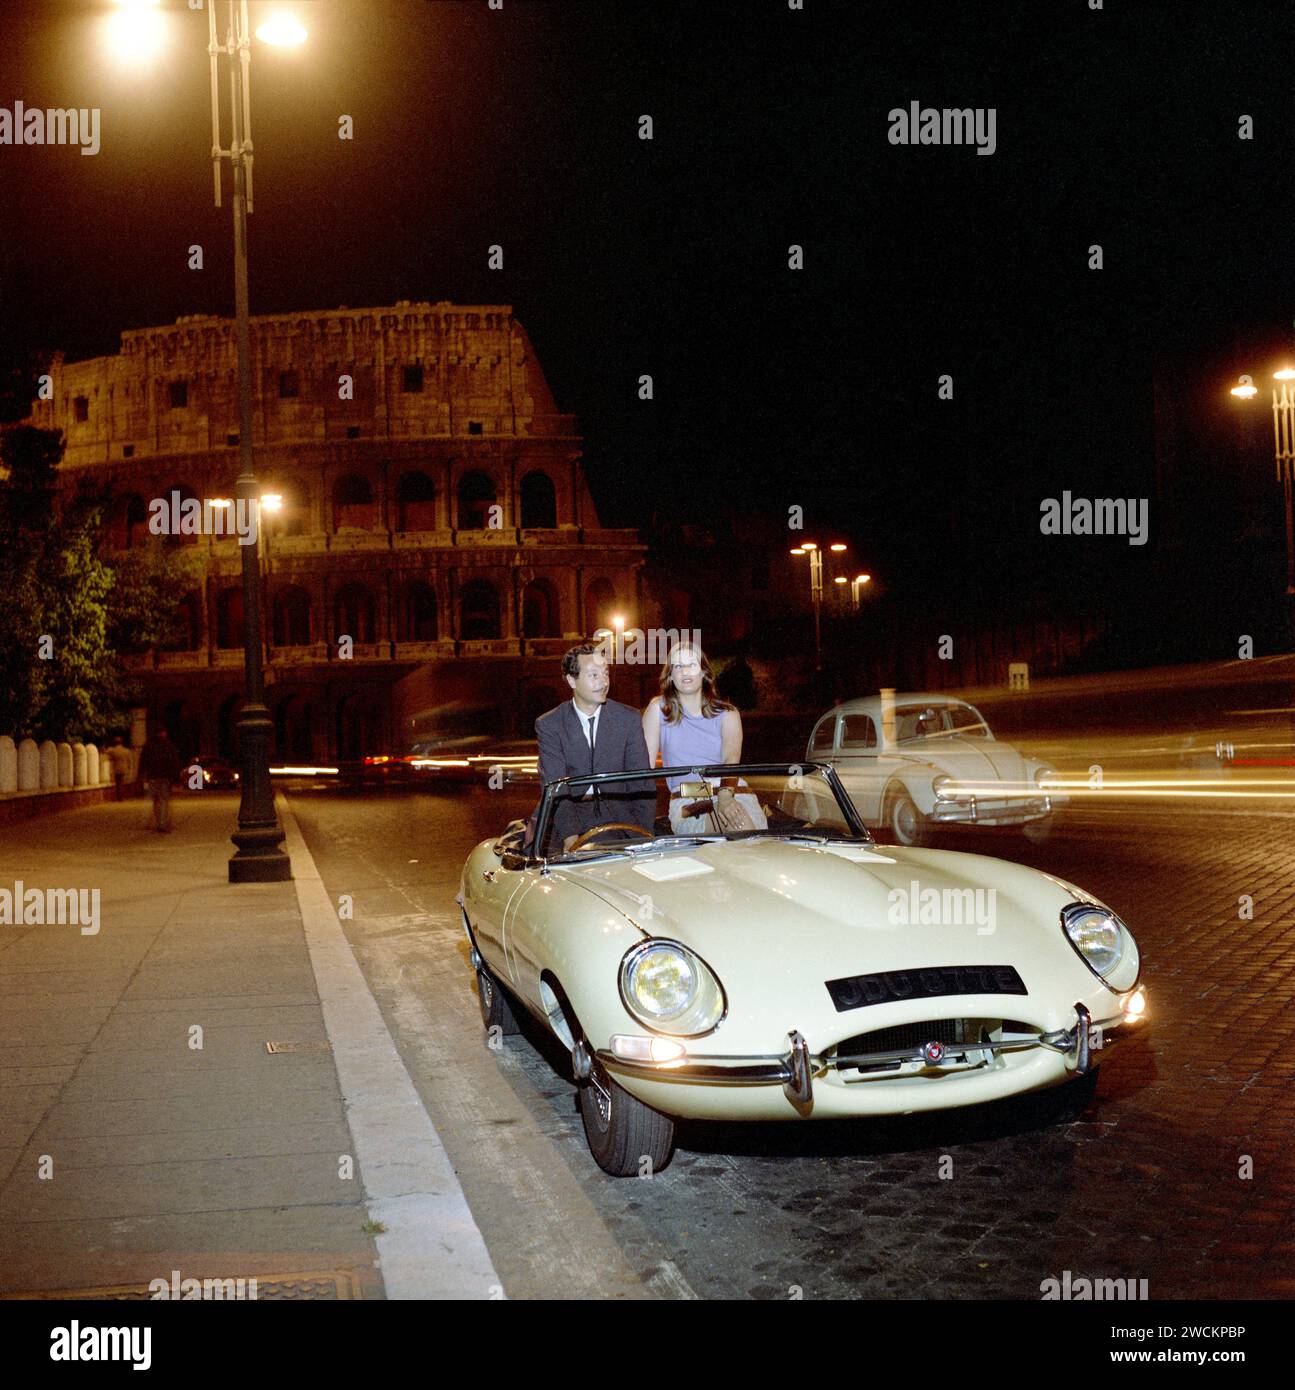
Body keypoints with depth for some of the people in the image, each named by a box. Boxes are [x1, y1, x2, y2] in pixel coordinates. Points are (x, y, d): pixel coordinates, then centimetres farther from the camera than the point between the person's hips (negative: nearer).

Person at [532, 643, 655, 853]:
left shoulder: (628, 719, 3)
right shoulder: (549, 725, -1)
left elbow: (642, 783, 1)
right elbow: (554, 786, -10)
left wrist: (644, 836, -13)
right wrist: (570, 835, -26)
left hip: (618, 810, 0)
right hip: (567, 811, 0)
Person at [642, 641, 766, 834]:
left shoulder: (727, 714, 13)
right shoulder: (659, 708, 11)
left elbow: (731, 759, -7)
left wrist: (725, 796, -27)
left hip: (734, 793, 2)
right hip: (686, 802, -2)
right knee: (741, 828, -33)